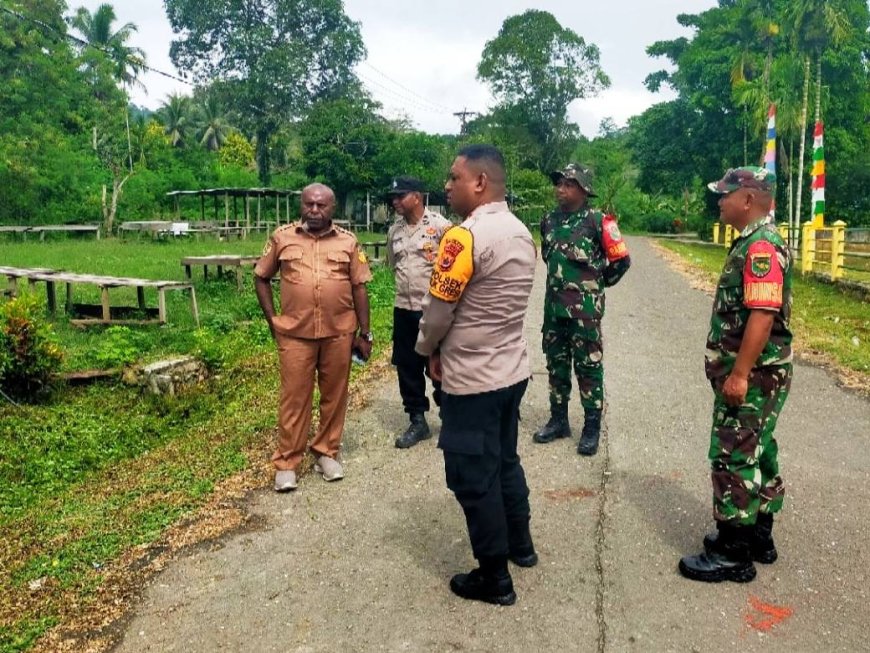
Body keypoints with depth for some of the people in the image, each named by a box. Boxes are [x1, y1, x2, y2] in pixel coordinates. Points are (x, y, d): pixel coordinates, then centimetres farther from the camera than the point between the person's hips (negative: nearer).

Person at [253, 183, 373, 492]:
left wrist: (364, 333, 4)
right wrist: (272, 320, 3)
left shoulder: (348, 241, 4)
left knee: (334, 395, 10)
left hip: (339, 333, 1)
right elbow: (261, 278, 10)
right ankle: (286, 462, 15)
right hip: (295, 333, -1)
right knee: (294, 397, 4)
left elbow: (359, 288, 5)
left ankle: (326, 452, 27)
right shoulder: (282, 237, 3)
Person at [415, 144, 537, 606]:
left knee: (474, 478, 6)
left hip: (471, 380, -9)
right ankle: (520, 544, 41)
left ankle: (494, 579, 20)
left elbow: (438, 308, -16)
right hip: (511, 370, 9)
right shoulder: (521, 233, 6)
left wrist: (428, 351, 4)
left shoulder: (465, 236, -21)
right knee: (504, 461, 24)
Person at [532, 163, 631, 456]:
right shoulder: (549, 221, 7)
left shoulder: (597, 221, -10)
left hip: (585, 309, -6)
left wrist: (599, 283, 7)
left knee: (588, 367, 3)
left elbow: (621, 259, -3)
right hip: (553, 306, 6)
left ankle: (592, 427, 13)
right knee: (556, 365, 13)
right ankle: (558, 420, 26)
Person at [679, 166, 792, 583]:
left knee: (734, 458, -3)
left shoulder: (761, 246, -19)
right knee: (755, 454, 17)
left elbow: (763, 315, -26)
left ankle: (733, 554, 8)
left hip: (751, 376, -10)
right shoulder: (752, 242, 13)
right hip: (750, 373, 10)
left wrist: (739, 374, -25)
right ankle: (757, 537, 30)